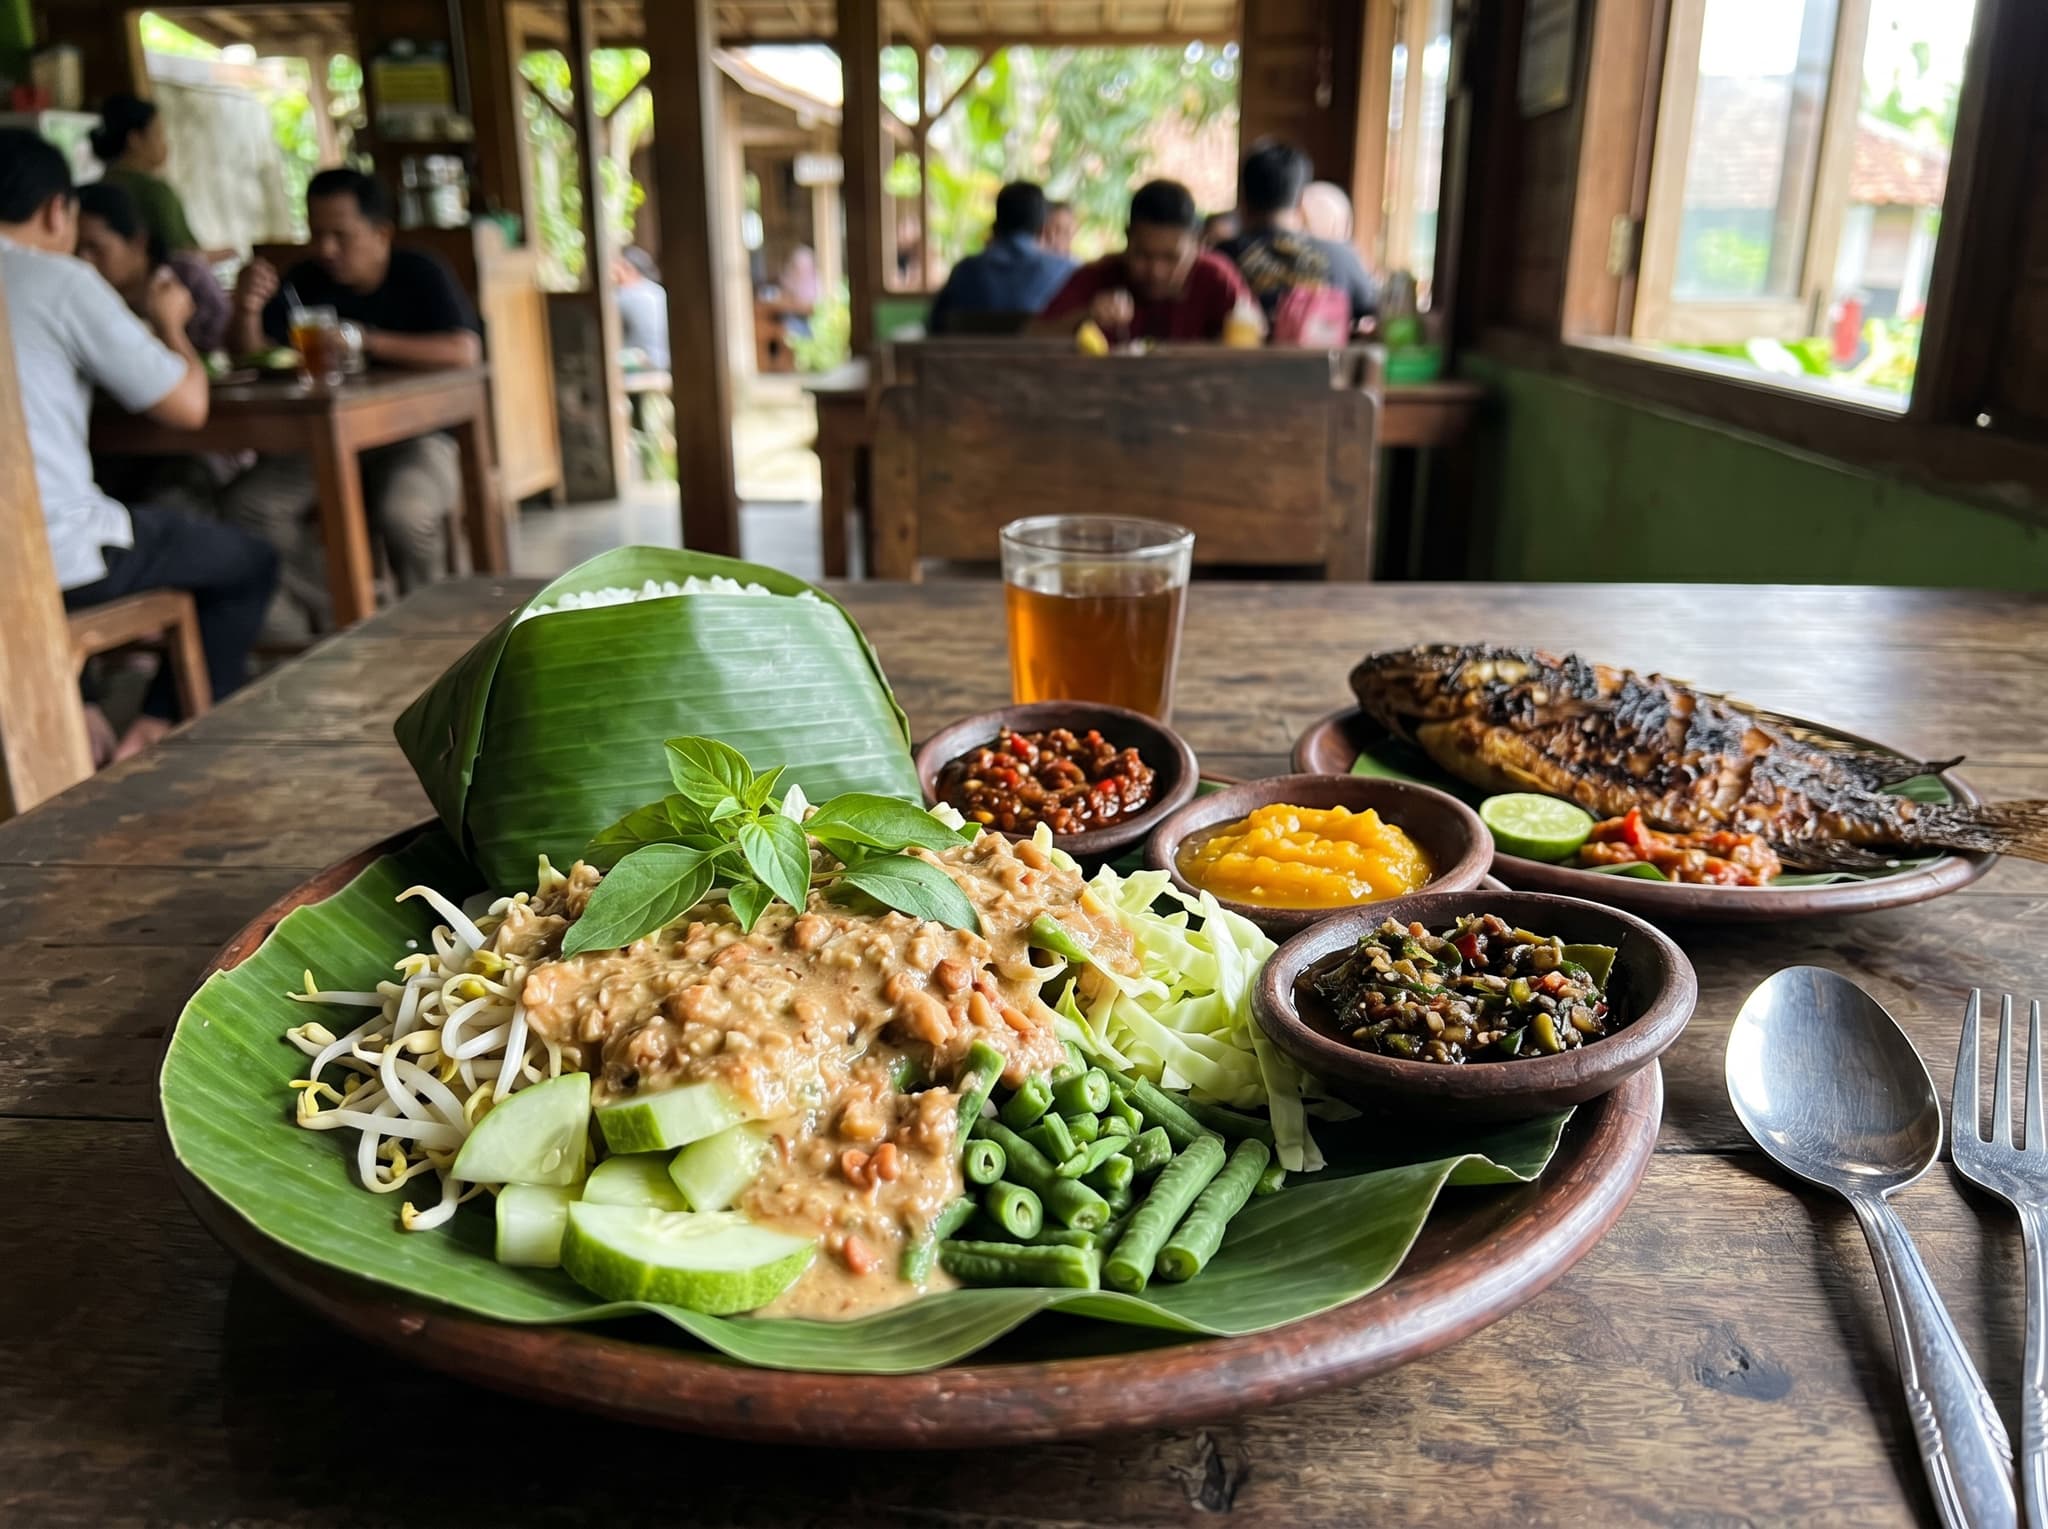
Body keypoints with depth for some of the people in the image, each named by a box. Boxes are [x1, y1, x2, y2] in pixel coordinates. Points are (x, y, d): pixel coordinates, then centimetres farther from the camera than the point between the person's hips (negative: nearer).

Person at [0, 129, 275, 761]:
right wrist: (170, 323, 12)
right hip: (57, 561, -7)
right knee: (250, 562, 15)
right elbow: (188, 405, -6)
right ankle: (159, 727, 13)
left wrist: (142, 328, 23)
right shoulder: (60, 281, -9)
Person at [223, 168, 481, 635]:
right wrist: (247, 309, -17)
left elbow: (464, 351, -21)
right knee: (246, 504, -16)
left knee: (404, 510, -36)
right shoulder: (307, 281, 7)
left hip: (416, 434, -5)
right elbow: (249, 353, 5)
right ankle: (326, 624, -5)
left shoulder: (420, 275, -5)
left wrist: (368, 340, -23)